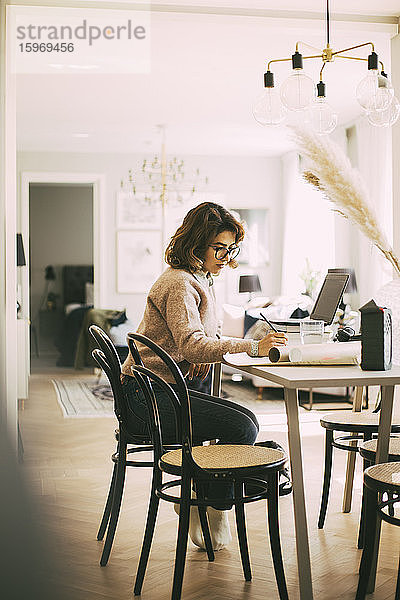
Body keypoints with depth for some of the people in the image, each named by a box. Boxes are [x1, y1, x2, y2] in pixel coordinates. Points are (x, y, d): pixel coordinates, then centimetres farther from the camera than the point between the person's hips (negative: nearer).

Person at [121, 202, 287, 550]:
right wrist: (253, 347, -37)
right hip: (148, 396, -10)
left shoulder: (201, 281, 16)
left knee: (246, 422, 1)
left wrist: (204, 355, -3)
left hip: (164, 389, 10)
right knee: (241, 427, -17)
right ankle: (214, 516, 1)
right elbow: (192, 345, -30)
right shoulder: (180, 283, -17)